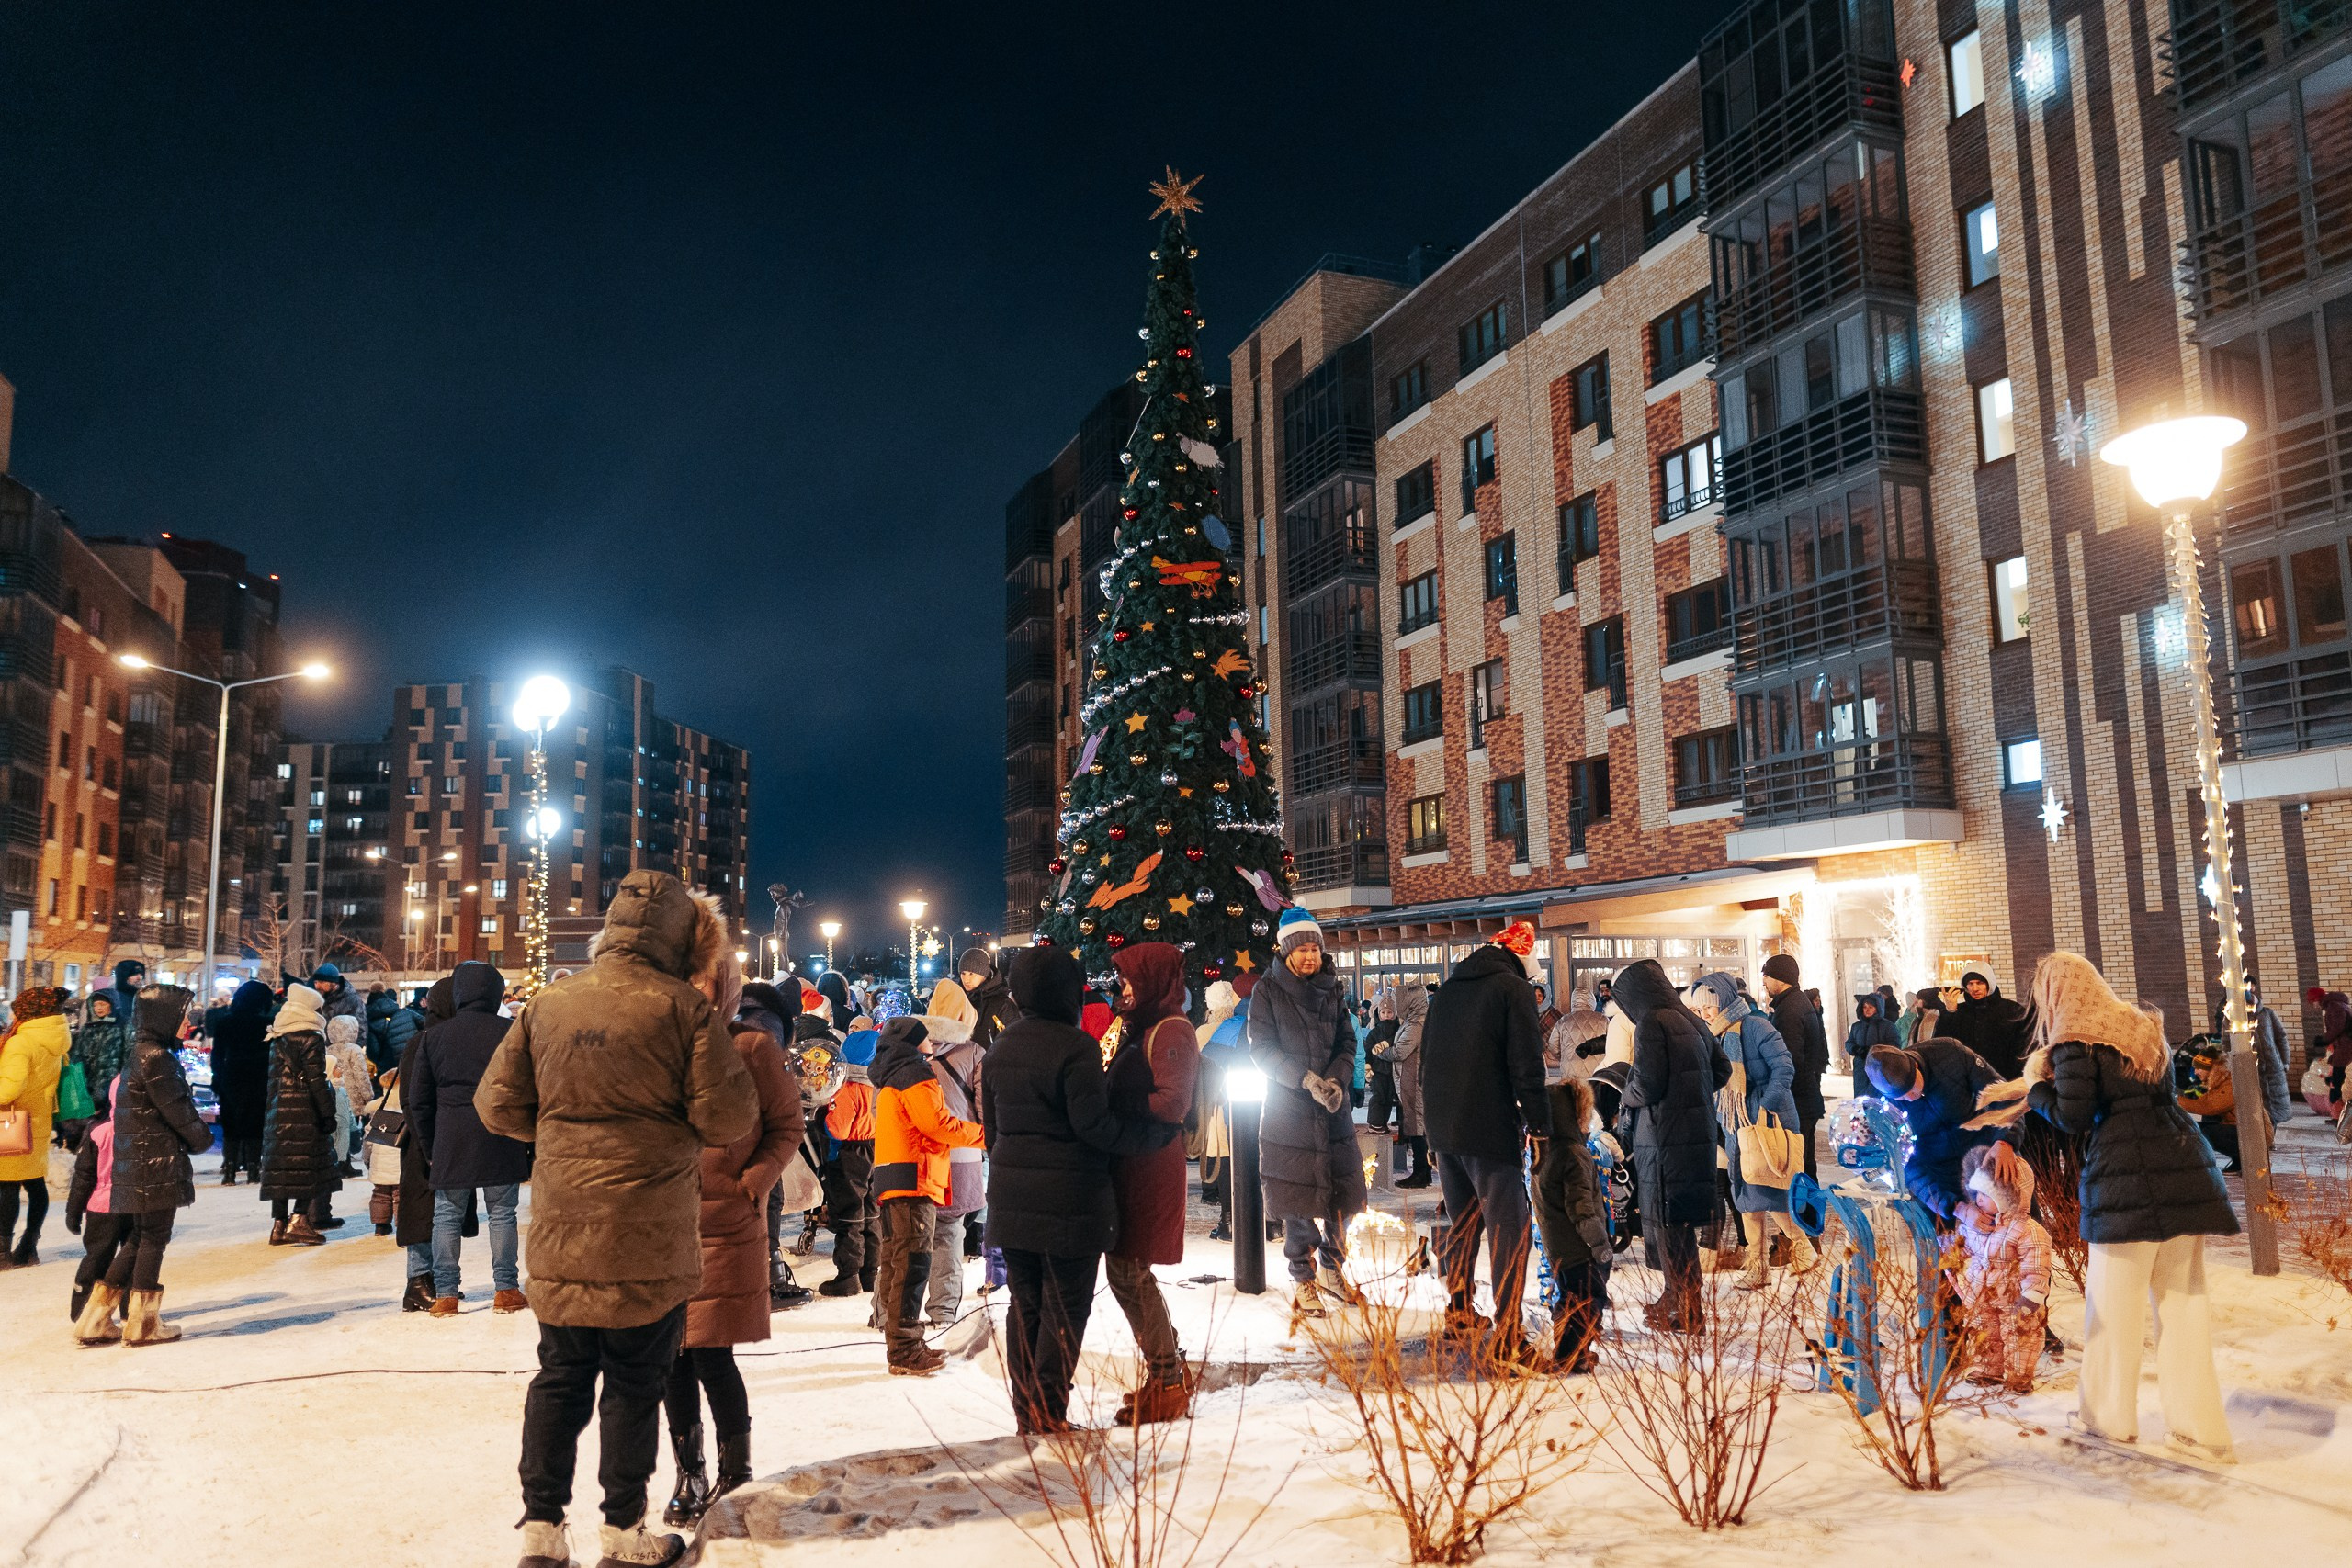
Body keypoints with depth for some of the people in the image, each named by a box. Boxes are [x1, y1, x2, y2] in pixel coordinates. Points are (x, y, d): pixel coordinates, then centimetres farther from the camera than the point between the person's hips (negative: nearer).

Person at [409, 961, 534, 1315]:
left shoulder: (433, 1037, 3)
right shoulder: (511, 1033, -4)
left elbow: (417, 1100, 8)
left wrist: (428, 1147, 16)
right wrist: (530, 1142, 7)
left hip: (450, 1143, 1)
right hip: (501, 1141, -1)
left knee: (446, 1216, 10)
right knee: (502, 1214, 7)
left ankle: (446, 1293, 9)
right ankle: (506, 1289, 10)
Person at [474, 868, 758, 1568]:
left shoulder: (548, 1003, 2)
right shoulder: (685, 1009, -12)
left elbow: (497, 1104, 5)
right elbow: (730, 1118, -13)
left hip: (561, 1234, 4)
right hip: (650, 1244, -4)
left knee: (560, 1379, 16)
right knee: (635, 1384, 9)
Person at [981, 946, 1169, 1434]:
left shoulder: (1001, 1045, 9)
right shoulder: (1075, 1046, -15)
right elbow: (1094, 1124, -17)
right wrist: (1159, 1132, -7)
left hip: (1012, 1197, 7)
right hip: (1069, 1199, -7)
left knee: (1024, 1303, 14)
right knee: (1065, 1306, 3)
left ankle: (1026, 1410, 19)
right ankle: (1048, 1415, 5)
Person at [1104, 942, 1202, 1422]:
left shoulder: (1170, 1031, -12)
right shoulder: (1141, 1027, 18)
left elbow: (1173, 1104, -21)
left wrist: (1115, 1108, -15)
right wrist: (1108, 1086, 1)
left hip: (1151, 1163, -10)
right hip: (1129, 1163, 10)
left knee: (1128, 1272, -6)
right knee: (1127, 1270, 13)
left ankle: (1168, 1384, 4)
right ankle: (1170, 1372, 23)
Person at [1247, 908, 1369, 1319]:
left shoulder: (1331, 990, 9)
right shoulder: (1268, 992, -3)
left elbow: (1347, 1042, 9)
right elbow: (1262, 1049, -8)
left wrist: (1337, 1078, -10)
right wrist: (1306, 1078, -18)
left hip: (1333, 1107, 4)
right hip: (1288, 1108, -4)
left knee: (1343, 1192, 6)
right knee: (1298, 1197, -1)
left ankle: (1331, 1266, 25)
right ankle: (1303, 1278, 14)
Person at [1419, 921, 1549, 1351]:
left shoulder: (1446, 990, 15)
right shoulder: (1513, 989, -6)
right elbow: (1527, 1066, -13)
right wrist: (1539, 1126, -9)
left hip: (1443, 1130, 7)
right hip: (1490, 1130, -7)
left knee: (1462, 1221, 20)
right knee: (1508, 1230, -5)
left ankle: (1459, 1313, 28)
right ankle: (1508, 1334, -8)